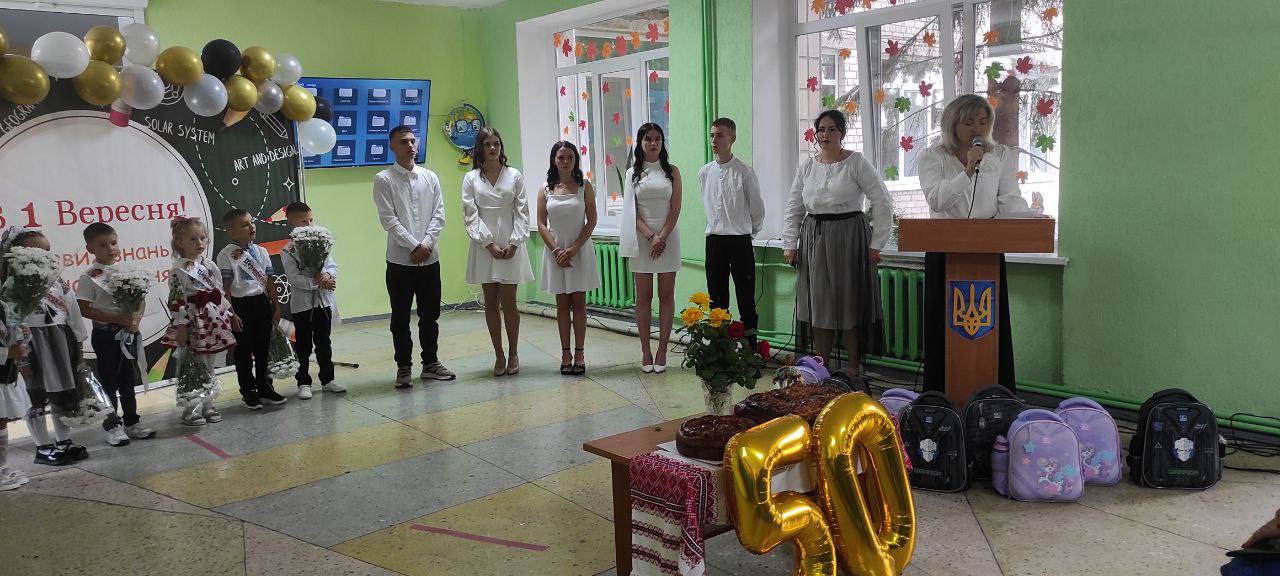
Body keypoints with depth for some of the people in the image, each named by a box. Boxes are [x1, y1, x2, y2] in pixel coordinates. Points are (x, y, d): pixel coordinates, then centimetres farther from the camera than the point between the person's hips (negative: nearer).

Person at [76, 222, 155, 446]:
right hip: (106, 334, -5)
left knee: (128, 380, 14)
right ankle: (112, 426, 14)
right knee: (108, 381, 5)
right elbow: (84, 310, -14)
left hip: (129, 332, 5)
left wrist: (136, 318, -11)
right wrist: (118, 318, -20)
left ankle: (132, 422, 25)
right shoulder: (89, 277, -10)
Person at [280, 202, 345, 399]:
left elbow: (333, 267, 1)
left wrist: (326, 275, -20)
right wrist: (317, 282, -23)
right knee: (303, 346, 7)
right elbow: (295, 279, -17)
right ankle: (303, 383, 17)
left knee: (324, 343, 13)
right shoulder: (288, 251, -9)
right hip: (301, 304, -4)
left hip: (323, 301, 4)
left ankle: (327, 379, 24)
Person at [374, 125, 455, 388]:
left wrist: (426, 244, -11)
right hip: (400, 260, -3)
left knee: (430, 315, 11)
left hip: (430, 258, 3)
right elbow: (389, 219, -9)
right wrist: (414, 246, -15)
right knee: (401, 317, 4)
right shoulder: (384, 180, -2)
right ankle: (404, 368, 15)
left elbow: (438, 215, 3)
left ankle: (430, 363, 24)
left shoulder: (430, 177, 9)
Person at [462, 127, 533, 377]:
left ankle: (513, 354, 13)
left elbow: (522, 212, 1)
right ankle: (499, 355, 15)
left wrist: (514, 242, -10)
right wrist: (489, 244, -11)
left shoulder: (514, 176, 4)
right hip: (484, 246, 1)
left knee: (509, 302, -2)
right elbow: (470, 215, -2)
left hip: (510, 246, -1)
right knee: (491, 303, 5)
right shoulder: (471, 178, 4)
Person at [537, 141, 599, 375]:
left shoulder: (584, 186, 0)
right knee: (562, 304, 6)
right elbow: (541, 224, 0)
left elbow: (591, 221, -3)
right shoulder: (546, 190, 3)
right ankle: (565, 354, 11)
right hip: (555, 250, 1)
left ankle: (579, 353, 7)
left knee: (579, 302, 2)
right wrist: (556, 250, -11)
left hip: (580, 249, -1)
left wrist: (574, 248, -13)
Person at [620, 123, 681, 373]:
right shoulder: (632, 174, 7)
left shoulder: (672, 171, 7)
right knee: (643, 296, 3)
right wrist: (650, 236, -12)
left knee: (666, 295, 1)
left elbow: (675, 209, 0)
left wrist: (662, 237, -12)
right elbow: (631, 211, 0)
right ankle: (645, 351, 9)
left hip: (668, 237, 0)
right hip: (641, 239, 0)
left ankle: (662, 350, 7)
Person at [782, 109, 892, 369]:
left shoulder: (857, 163, -4)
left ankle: (854, 374, 9)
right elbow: (794, 208, 12)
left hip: (849, 238, -4)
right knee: (818, 308, 6)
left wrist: (876, 244, -9)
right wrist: (790, 245, 5)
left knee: (851, 306, -1)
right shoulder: (807, 165, 9)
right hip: (814, 238, 4)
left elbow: (883, 203, -5)